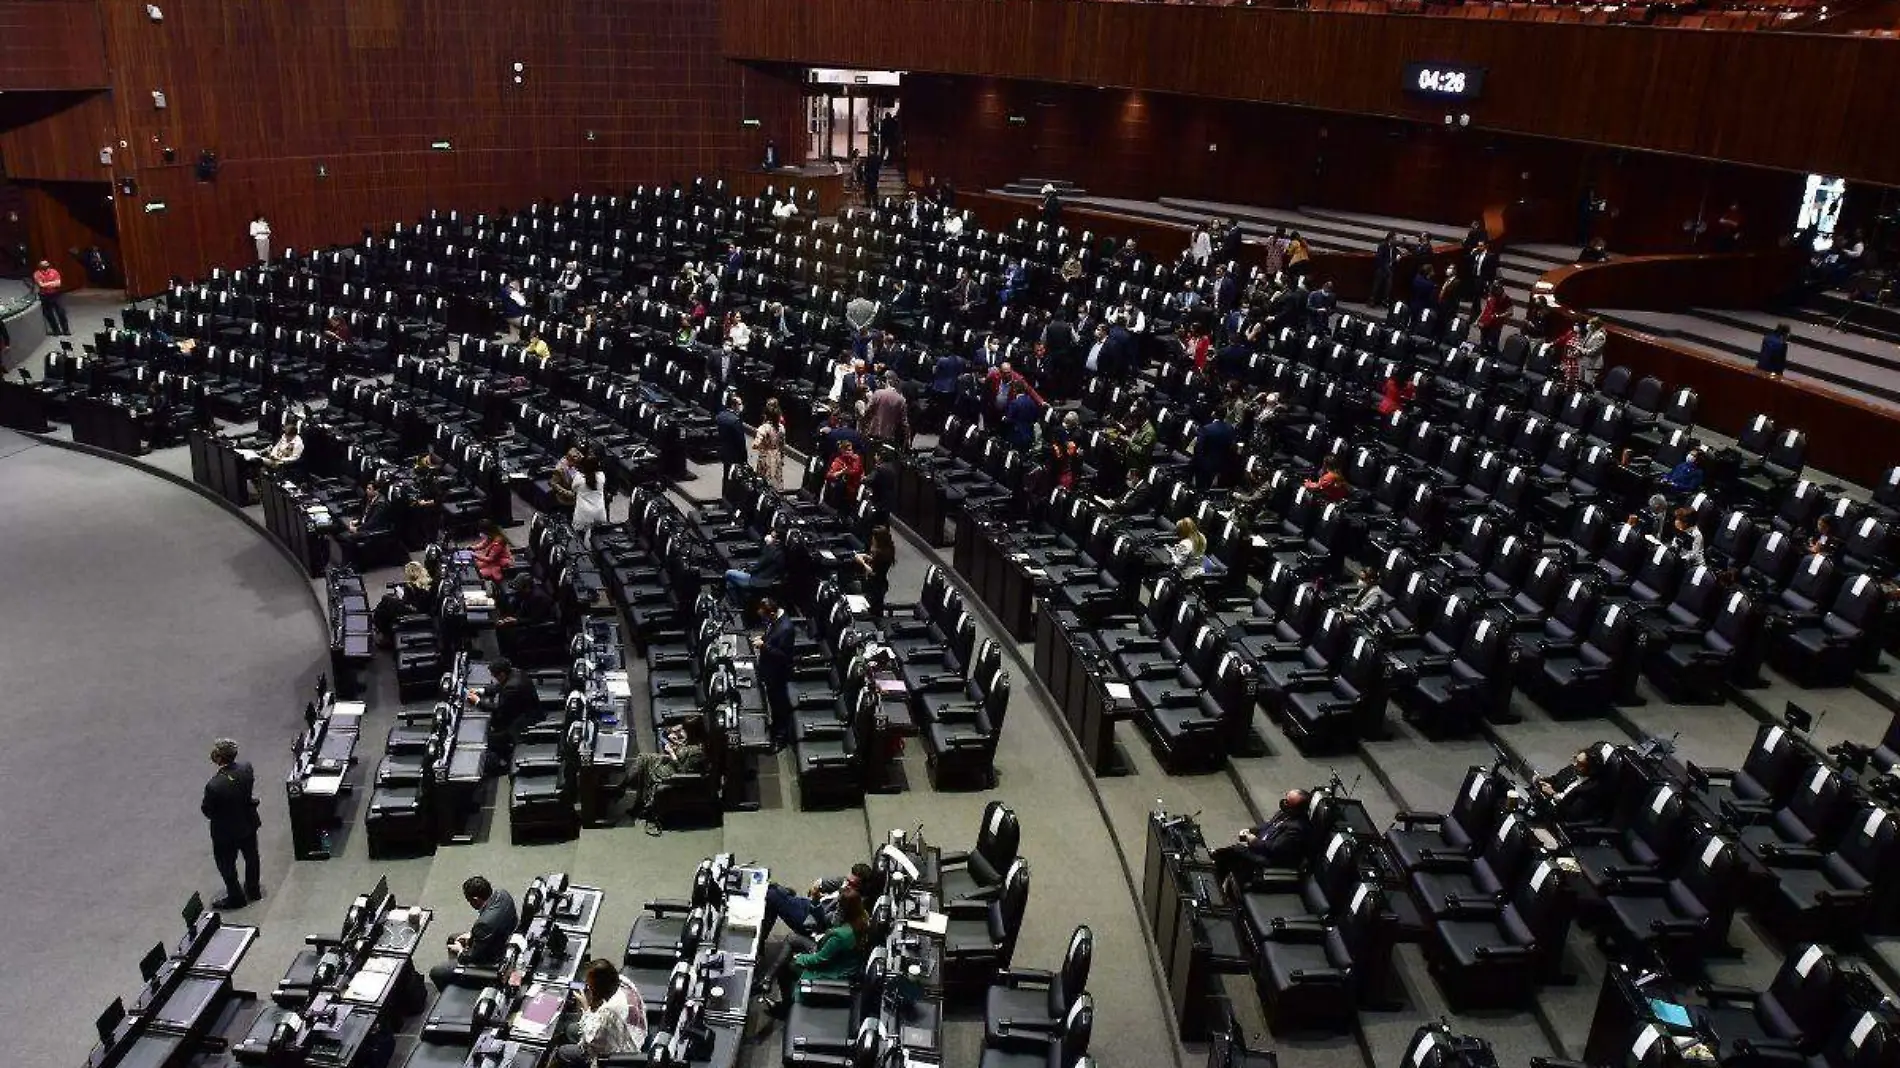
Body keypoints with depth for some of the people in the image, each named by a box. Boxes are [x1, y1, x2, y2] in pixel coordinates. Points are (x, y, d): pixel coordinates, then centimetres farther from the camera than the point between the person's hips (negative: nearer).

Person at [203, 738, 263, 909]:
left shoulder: (214, 786, -36)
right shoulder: (246, 768, -20)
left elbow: (208, 812, -20)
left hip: (226, 832, -5)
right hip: (249, 824, 5)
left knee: (227, 866, 21)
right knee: (251, 858, 27)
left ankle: (236, 898, 38)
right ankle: (253, 891, 47)